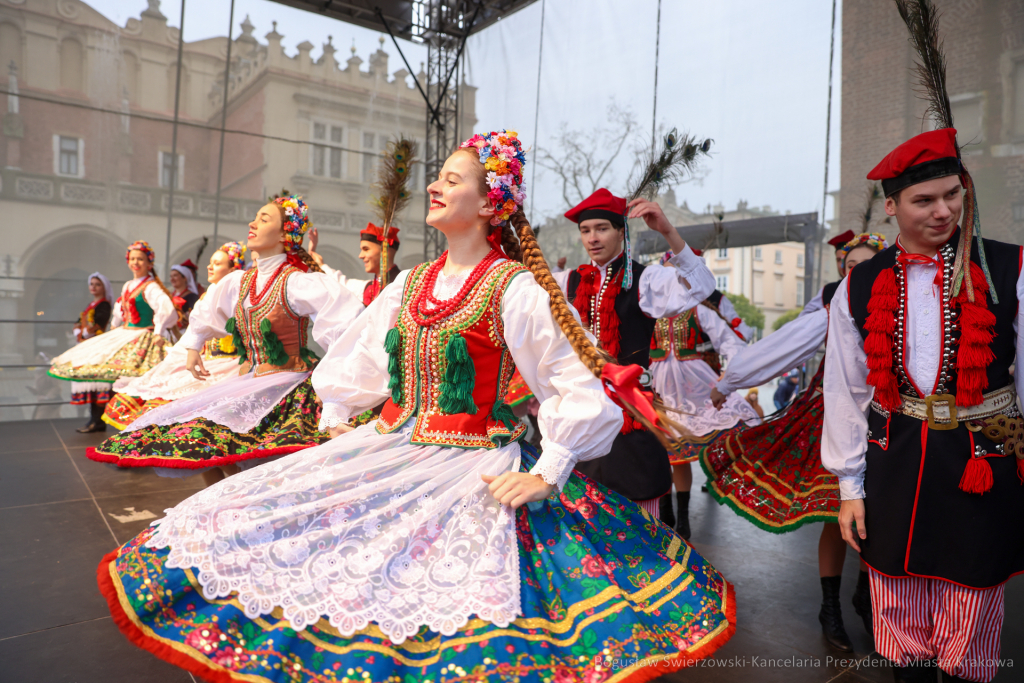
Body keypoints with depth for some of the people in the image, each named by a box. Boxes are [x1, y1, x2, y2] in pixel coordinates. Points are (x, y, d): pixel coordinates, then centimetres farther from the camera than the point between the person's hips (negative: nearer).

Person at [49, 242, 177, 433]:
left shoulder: (151, 287, -11)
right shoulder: (127, 286, 17)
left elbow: (166, 307, -27)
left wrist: (158, 333, -26)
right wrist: (114, 328, 29)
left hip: (142, 337, -9)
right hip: (123, 334, 9)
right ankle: (97, 420, 16)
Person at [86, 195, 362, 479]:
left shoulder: (296, 282, -14)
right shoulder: (239, 282, 9)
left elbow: (351, 320, -24)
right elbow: (205, 311, 31)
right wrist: (192, 347, 30)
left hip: (288, 387, -7)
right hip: (248, 381, 7)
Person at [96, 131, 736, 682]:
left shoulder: (515, 288, -10)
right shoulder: (410, 282, 10)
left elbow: (579, 385, -13)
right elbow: (356, 357, 23)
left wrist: (545, 476, -16)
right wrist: (335, 423, 19)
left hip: (472, 465, -6)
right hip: (388, 448, 7)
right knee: (248, 518, 3)